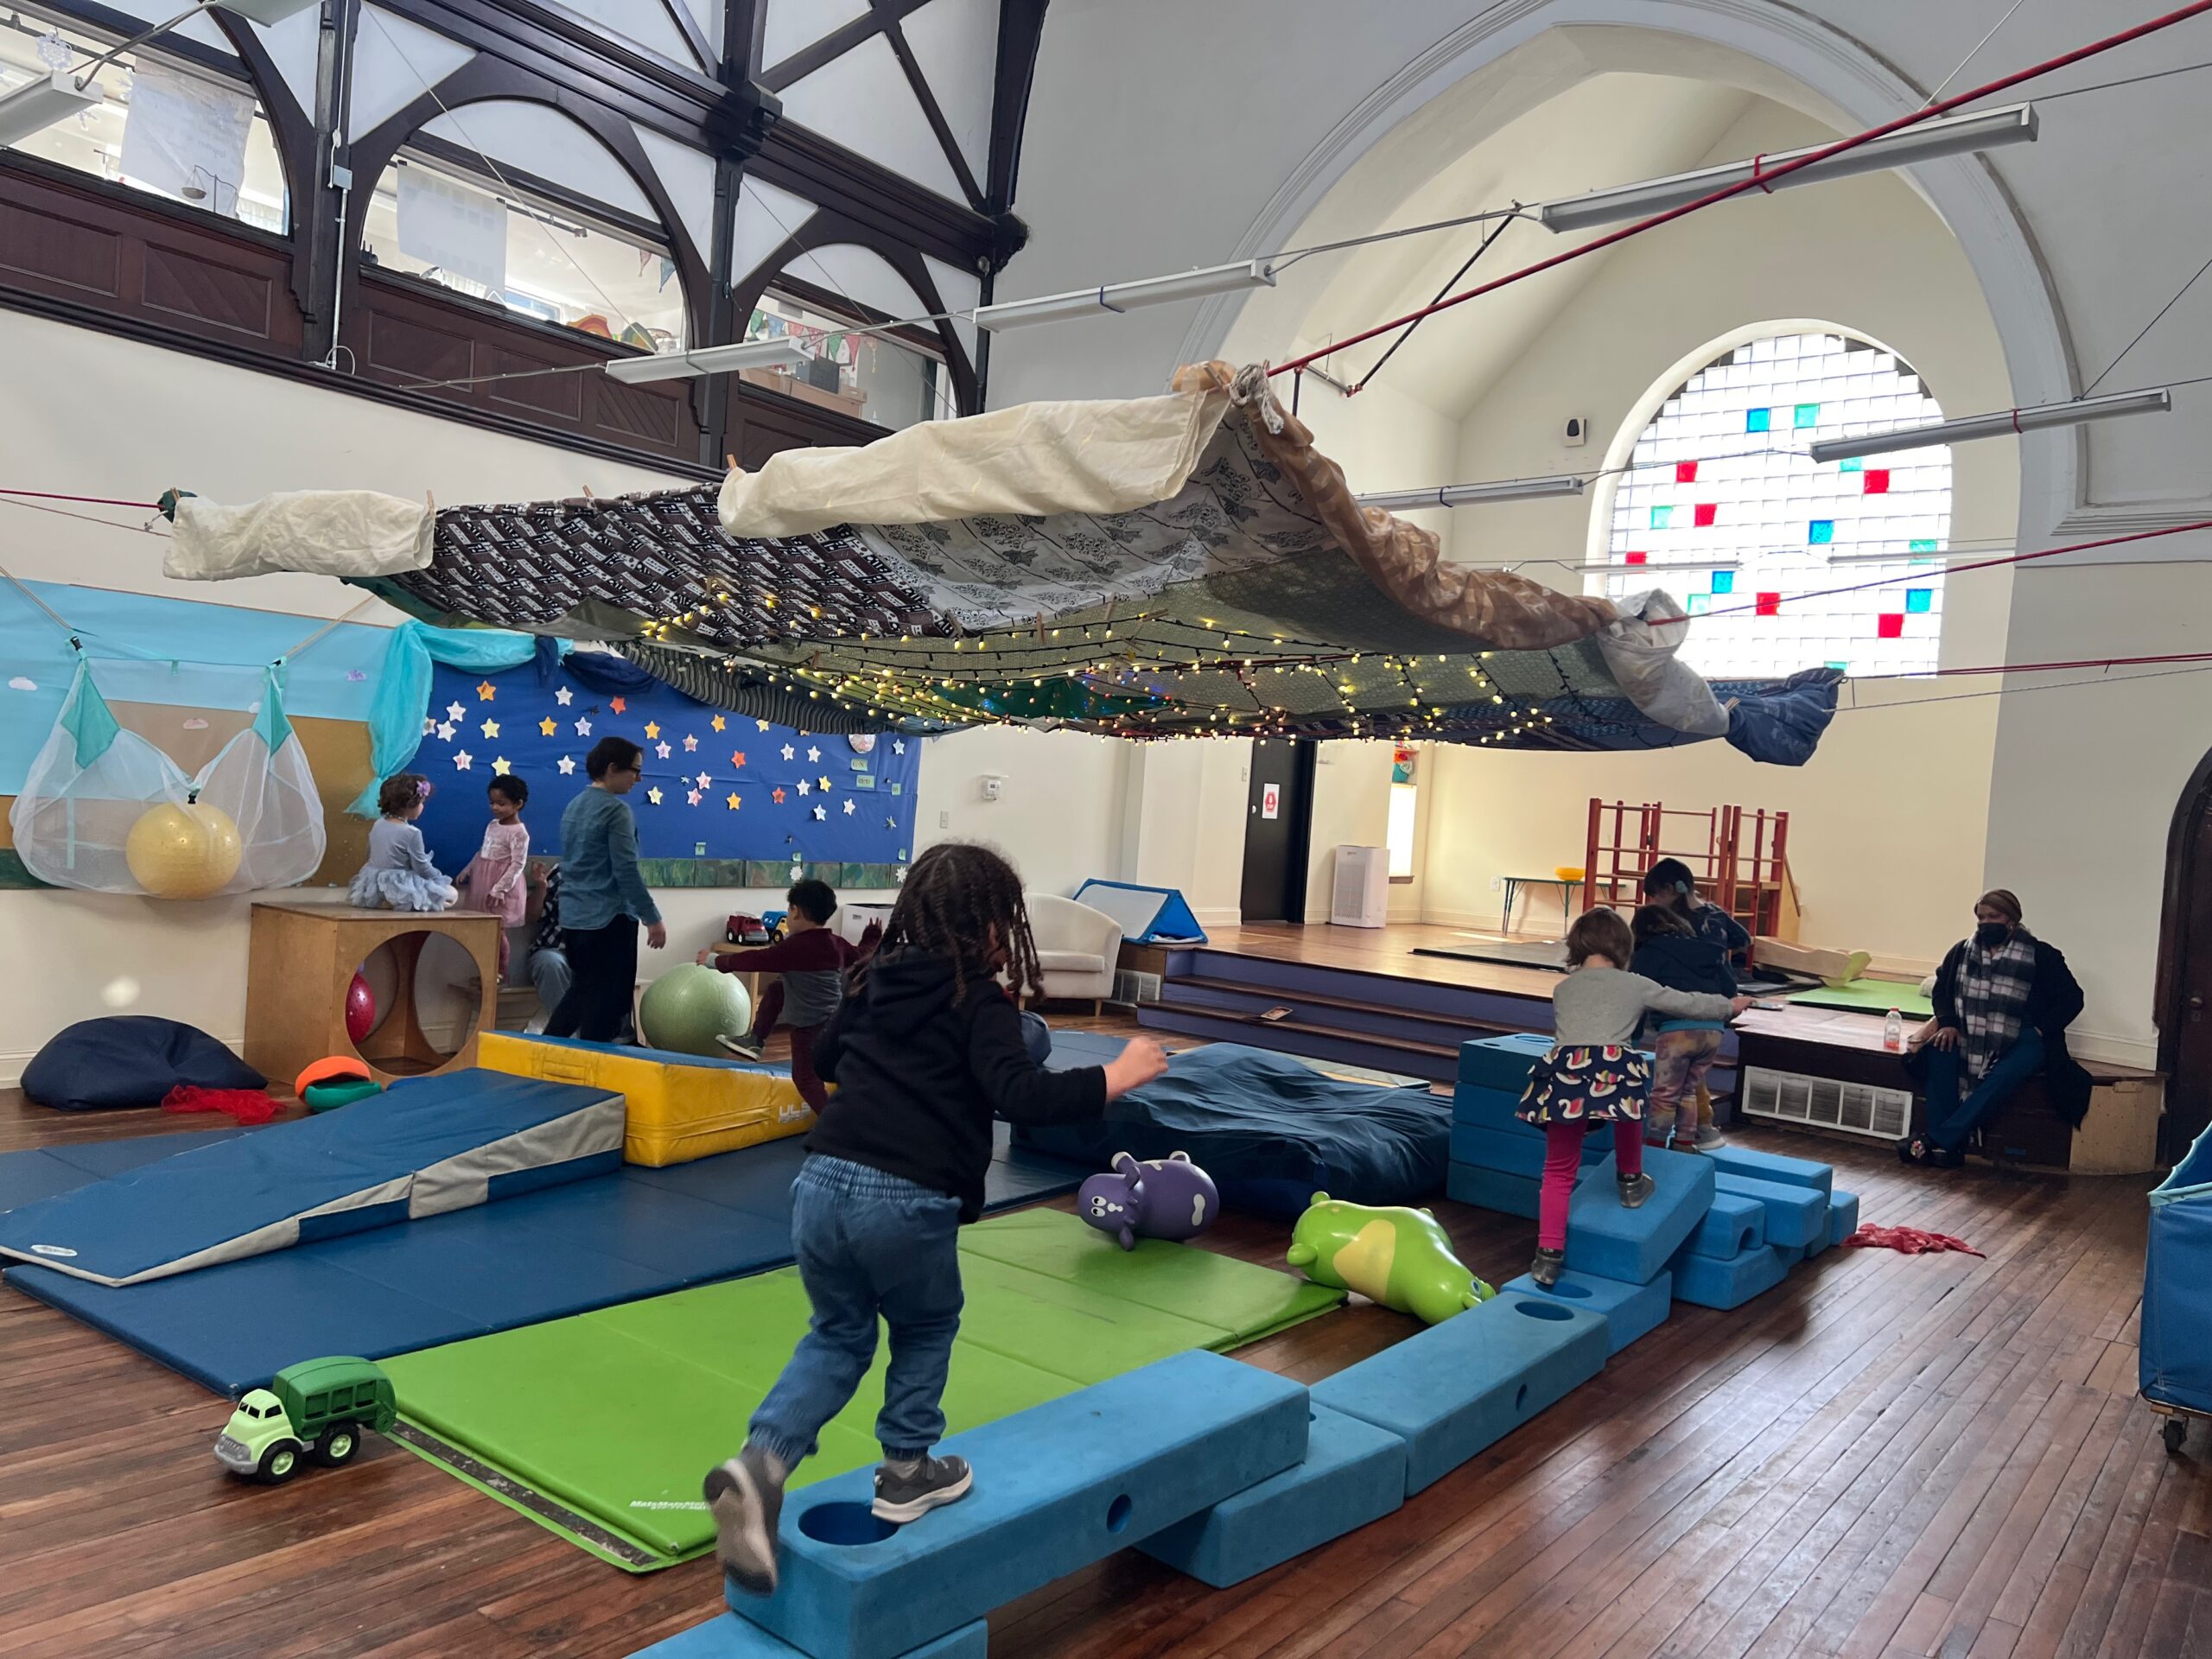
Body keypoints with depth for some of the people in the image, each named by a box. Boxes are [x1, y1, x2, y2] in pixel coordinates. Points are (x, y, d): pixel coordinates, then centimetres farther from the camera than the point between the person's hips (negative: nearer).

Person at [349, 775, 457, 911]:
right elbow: (422, 868, -13)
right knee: (451, 894, -5)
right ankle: (395, 903, -17)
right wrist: (440, 878, 5)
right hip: (399, 889, -9)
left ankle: (379, 901, 10)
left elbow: (370, 854, 16)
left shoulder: (377, 825, 2)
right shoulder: (412, 833, -19)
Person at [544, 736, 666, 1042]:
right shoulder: (616, 809, -15)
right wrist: (652, 918, -14)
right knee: (607, 999, 2)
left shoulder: (574, 805, 11)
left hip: (574, 916, 9)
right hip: (609, 918, -9)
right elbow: (626, 871, -19)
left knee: (582, 990, 21)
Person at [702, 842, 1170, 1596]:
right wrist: (1112, 1079, -11)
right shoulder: (978, 1001, -3)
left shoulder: (877, 978, 16)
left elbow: (825, 1058, 31)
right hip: (905, 1203, -5)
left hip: (822, 1181, 5)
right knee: (927, 1329, 23)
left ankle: (760, 1463, 3)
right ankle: (907, 1473, 34)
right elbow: (1019, 1095, -17)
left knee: (837, 1335, 23)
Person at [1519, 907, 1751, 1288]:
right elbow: (1689, 1004, 29)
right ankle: (1631, 1182, 46)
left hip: (1563, 1070, 2)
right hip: (1611, 1068, -2)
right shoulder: (1635, 985, 19)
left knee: (1559, 1171, 10)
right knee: (1629, 1101, 34)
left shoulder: (1563, 989, 25)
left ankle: (1548, 1256, 4)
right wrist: (1730, 1006, 46)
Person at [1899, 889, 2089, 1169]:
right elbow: (1941, 990, 17)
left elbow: (2071, 998, 0)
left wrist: (2040, 1029, -11)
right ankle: (1947, 1146, -30)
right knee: (1940, 1051, -28)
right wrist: (1948, 1023, -1)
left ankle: (1938, 1140, -37)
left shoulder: (2041, 956, -3)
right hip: (1971, 1040, 4)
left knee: (2003, 1076, -35)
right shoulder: (1961, 952, 6)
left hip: (2021, 1043, -3)